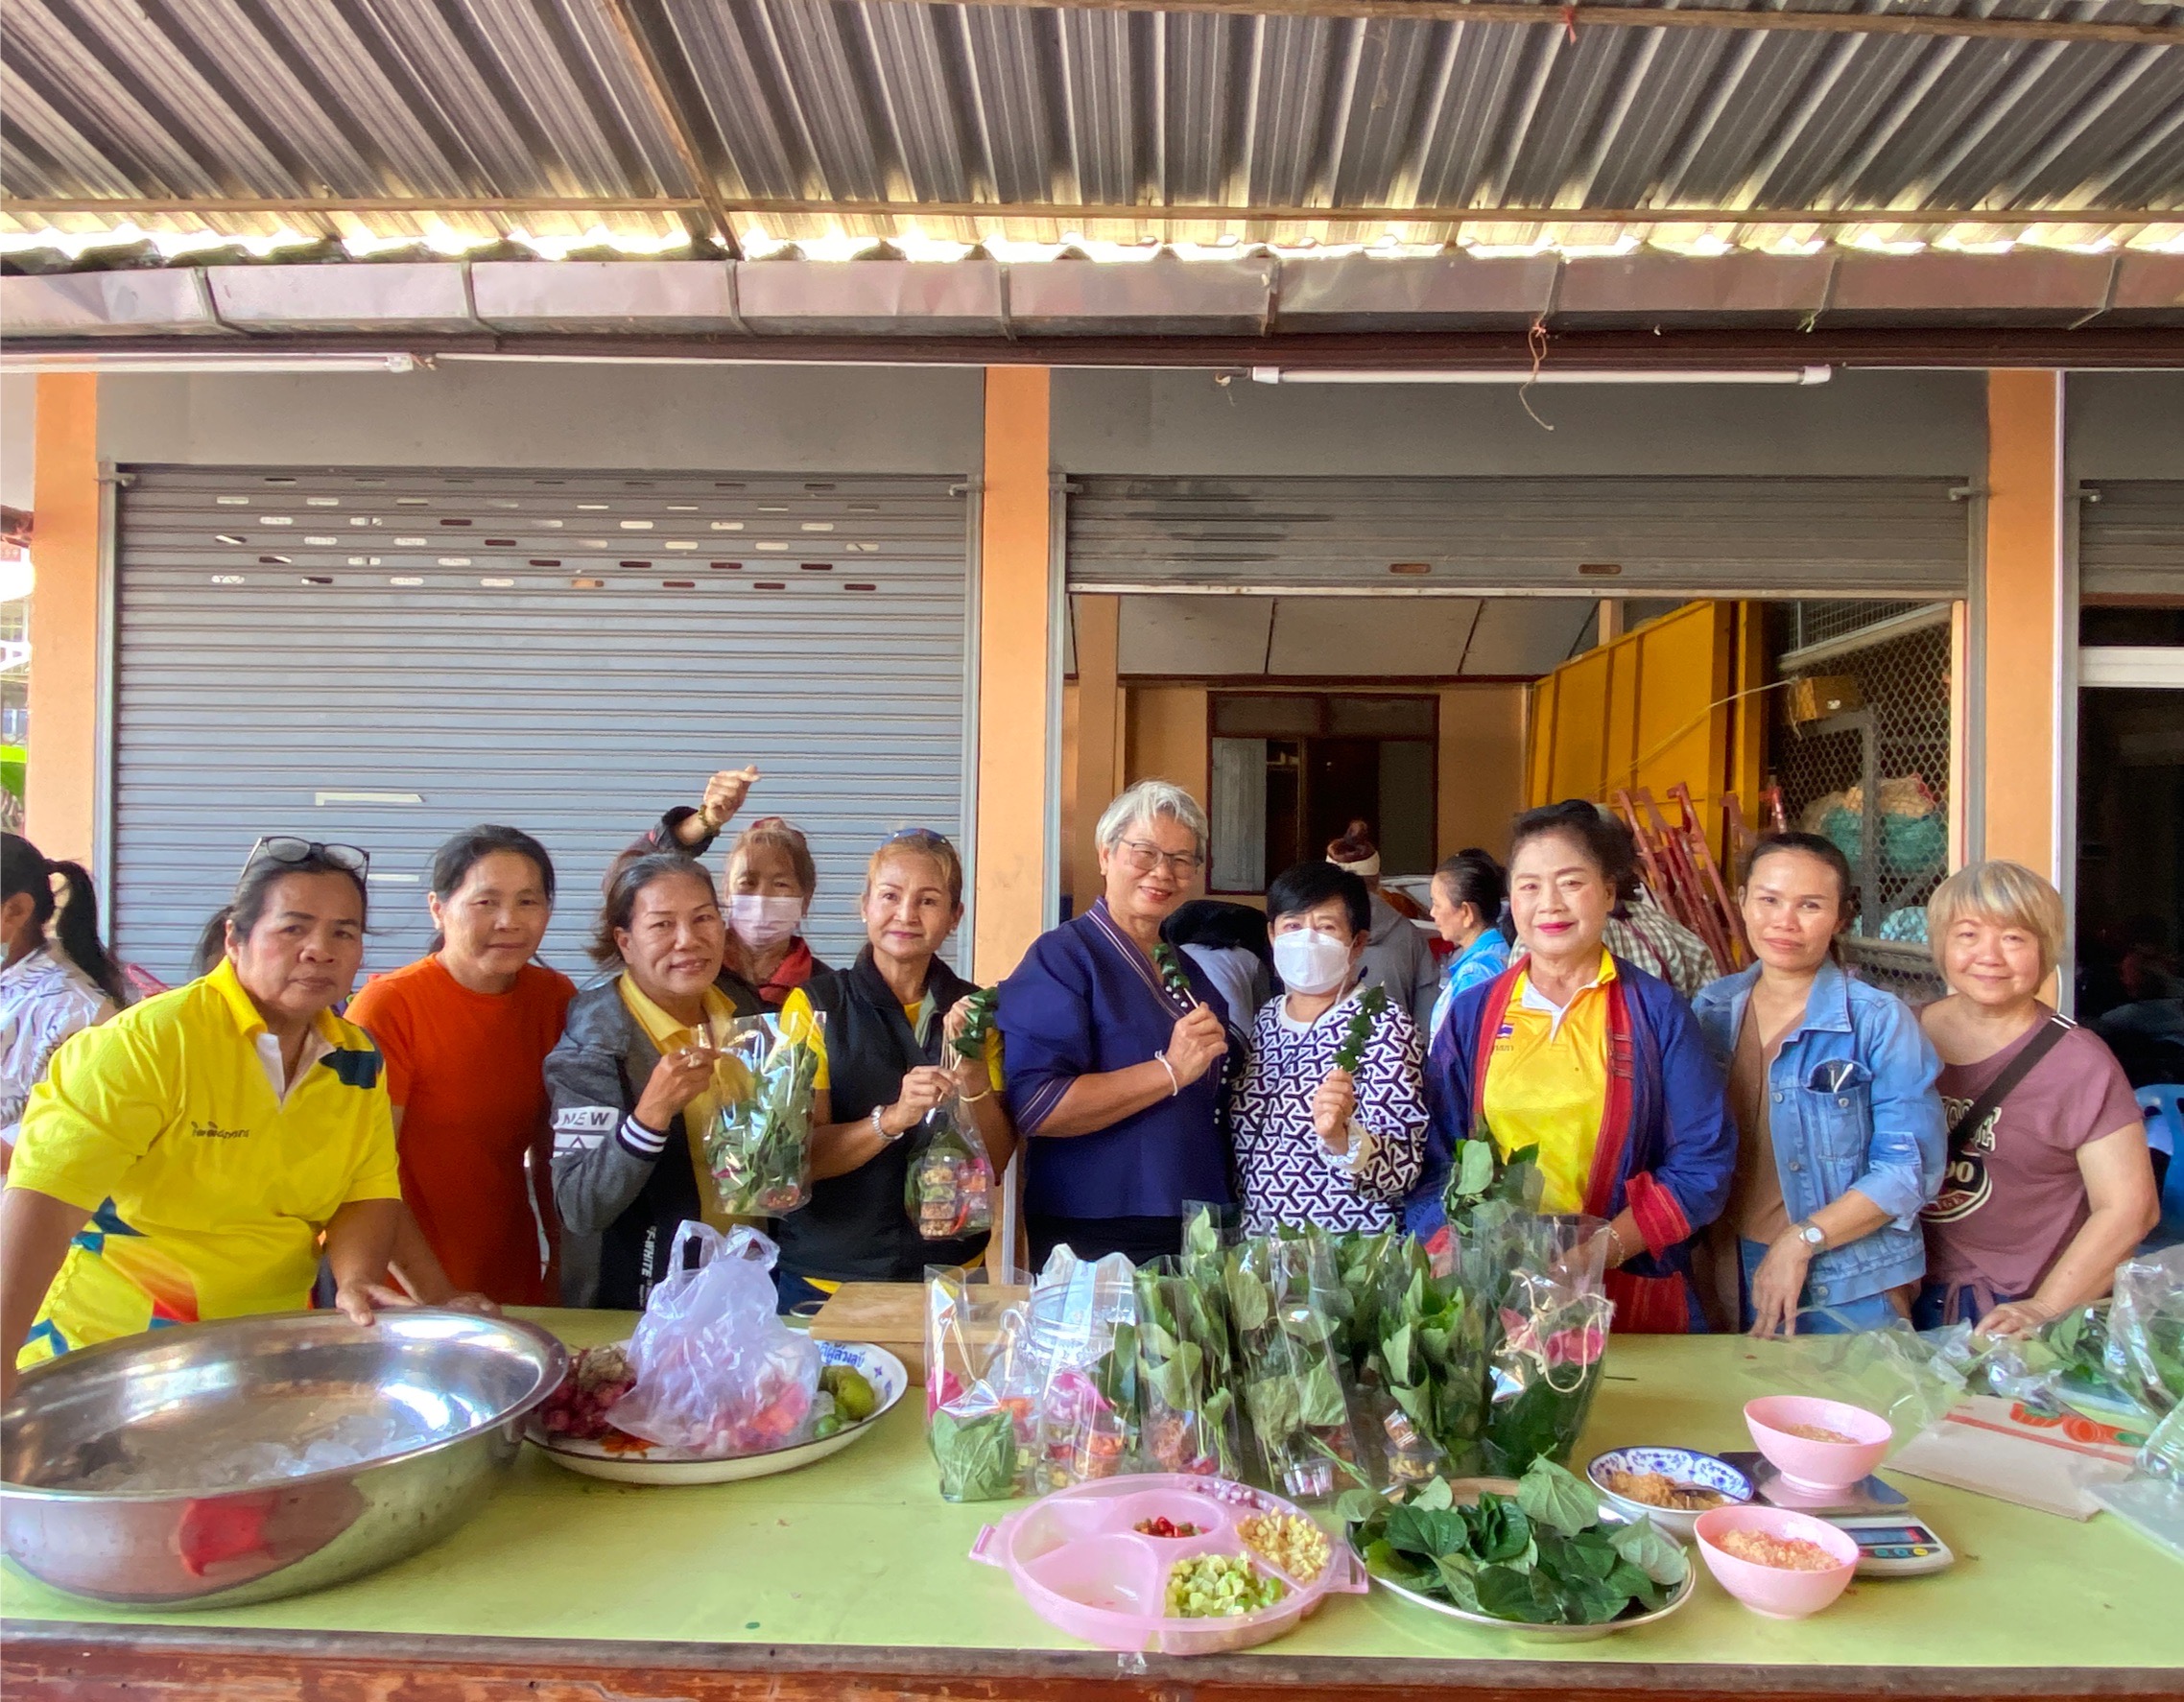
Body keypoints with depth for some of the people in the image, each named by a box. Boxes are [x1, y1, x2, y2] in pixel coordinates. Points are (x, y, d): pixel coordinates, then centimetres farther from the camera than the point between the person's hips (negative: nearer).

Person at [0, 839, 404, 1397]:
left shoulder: (360, 1061, -2)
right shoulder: (152, 1039, -19)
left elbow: (370, 1192, -1)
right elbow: (47, 1191, -27)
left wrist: (356, 1279, -21)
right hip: (110, 1352, -5)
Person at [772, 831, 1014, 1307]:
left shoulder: (973, 1011, 2)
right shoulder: (816, 1005, -7)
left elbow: (995, 1165, -2)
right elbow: (800, 1156, -13)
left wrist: (972, 1070, -18)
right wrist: (891, 1119, -29)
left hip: (949, 1275, 2)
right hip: (825, 1280, -2)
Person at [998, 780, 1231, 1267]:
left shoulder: (1187, 971, 11)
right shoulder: (1061, 957, -11)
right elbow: (1034, 1106, -24)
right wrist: (1171, 1071, -24)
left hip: (1196, 1231, 7)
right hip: (1093, 1243, -7)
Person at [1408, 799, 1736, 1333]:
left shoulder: (1657, 1012, 0)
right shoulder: (1472, 1014, 5)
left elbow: (1703, 1163, -5)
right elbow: (1433, 1159, 3)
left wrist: (1604, 1250, -17)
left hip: (1627, 1296, -1)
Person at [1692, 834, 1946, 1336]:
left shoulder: (1881, 1021, -10)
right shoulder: (1709, 1009, 2)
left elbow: (1912, 1167, -13)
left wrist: (1802, 1240, -18)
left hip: (1848, 1292, -3)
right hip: (1733, 1276, 4)